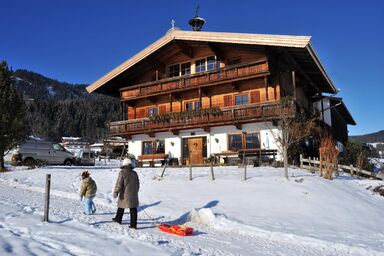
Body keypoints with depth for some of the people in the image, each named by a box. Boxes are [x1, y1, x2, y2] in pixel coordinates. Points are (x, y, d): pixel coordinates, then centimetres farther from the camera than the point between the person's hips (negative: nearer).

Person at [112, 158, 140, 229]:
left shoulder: (122, 173, -10)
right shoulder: (134, 173, 5)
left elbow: (119, 184, -14)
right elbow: (138, 185, 13)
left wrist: (115, 192, -7)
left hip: (125, 195, -3)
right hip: (133, 195, 3)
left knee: (121, 207, 19)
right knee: (133, 209, 4)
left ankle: (118, 219, 36)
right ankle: (133, 224, 4)